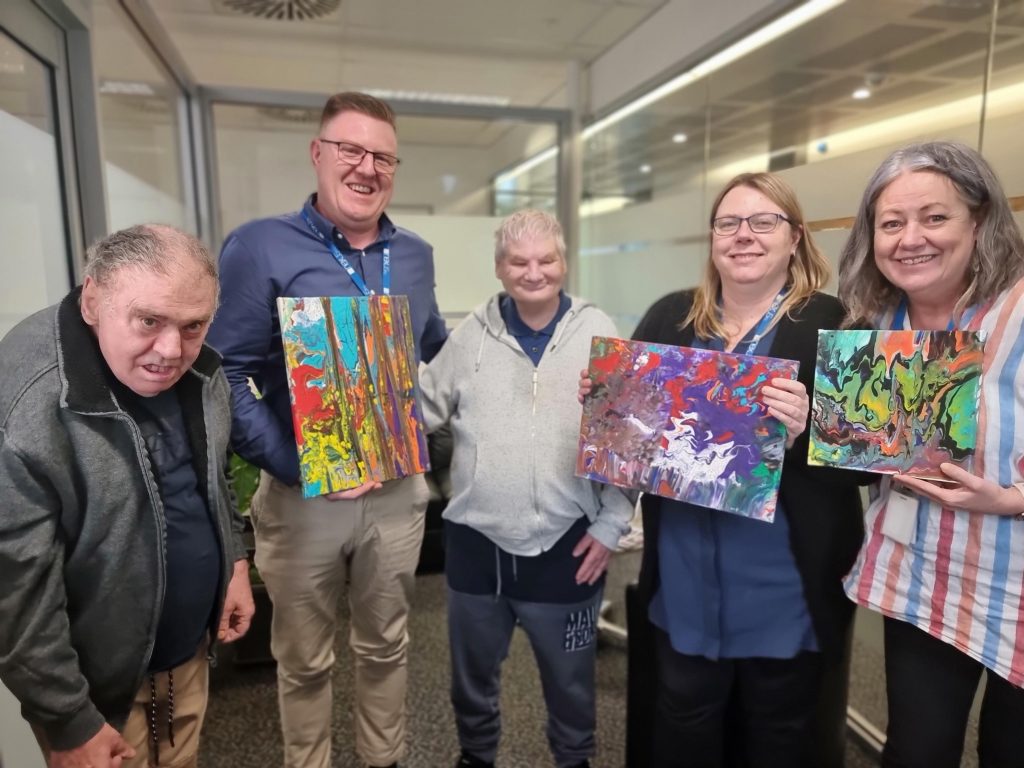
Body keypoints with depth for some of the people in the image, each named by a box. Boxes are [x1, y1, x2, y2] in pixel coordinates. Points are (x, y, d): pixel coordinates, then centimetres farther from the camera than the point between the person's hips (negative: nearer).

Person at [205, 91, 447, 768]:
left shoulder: (415, 255, 7)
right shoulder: (259, 247, -9)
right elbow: (228, 375, -13)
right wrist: (297, 465, -21)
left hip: (399, 489, 4)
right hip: (302, 495, -3)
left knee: (386, 646, 21)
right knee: (305, 661, 17)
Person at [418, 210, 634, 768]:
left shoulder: (599, 334, -5)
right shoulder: (471, 333, 1)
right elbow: (425, 408, 5)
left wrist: (611, 524, -7)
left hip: (565, 547, -2)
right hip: (476, 543, 2)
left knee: (570, 680, 20)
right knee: (472, 673, 23)